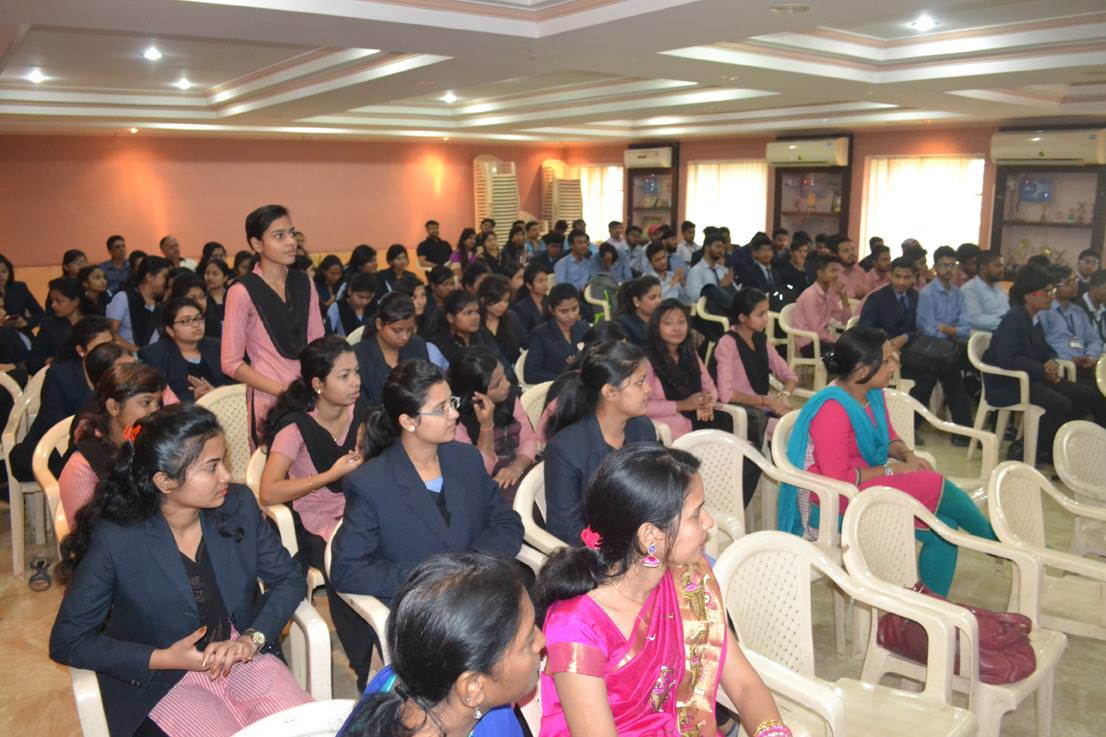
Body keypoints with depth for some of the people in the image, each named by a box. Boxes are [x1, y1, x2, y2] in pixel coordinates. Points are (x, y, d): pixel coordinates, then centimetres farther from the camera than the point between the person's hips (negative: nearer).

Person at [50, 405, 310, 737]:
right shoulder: (115, 539, -20)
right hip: (161, 681, -3)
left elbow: (290, 578, 0)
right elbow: (67, 642, -11)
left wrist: (253, 638, -17)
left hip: (243, 657, 3)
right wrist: (164, 659, -19)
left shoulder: (239, 505, -10)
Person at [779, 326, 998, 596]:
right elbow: (838, 479, -25)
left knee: (943, 527, -8)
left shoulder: (873, 392, 1)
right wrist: (892, 469, -18)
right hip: (836, 501, -8)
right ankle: (994, 539, 11)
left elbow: (888, 437, 17)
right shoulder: (832, 409, -25)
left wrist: (908, 456, -5)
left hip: (872, 483, 9)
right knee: (936, 487, -16)